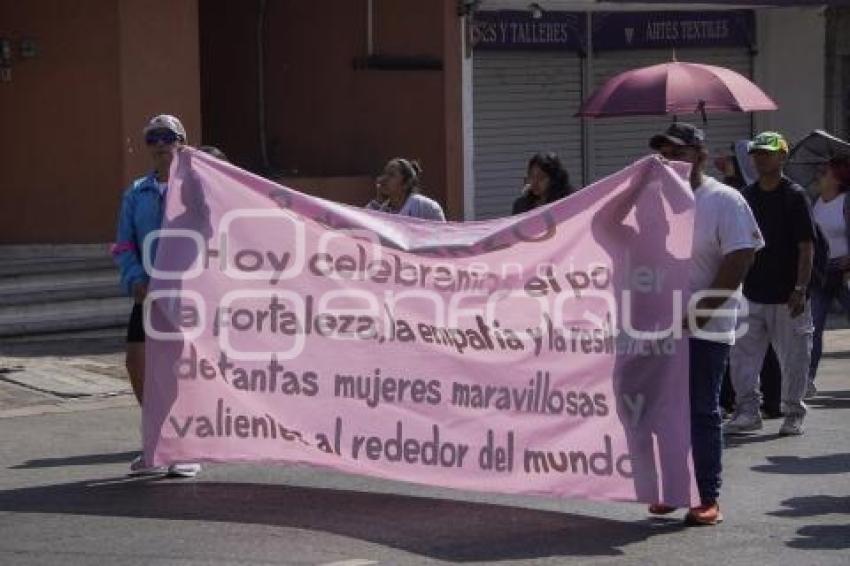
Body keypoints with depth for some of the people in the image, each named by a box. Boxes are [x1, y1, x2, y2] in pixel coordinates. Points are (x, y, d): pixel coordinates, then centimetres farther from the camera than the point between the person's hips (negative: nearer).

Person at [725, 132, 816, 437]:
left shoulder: (795, 196, -6)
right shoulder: (746, 196, 9)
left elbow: (806, 247, -9)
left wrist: (800, 289, -16)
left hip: (787, 297, -4)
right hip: (751, 294, 4)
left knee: (793, 358, 4)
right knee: (743, 356, -1)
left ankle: (793, 414, 15)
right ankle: (747, 409, 4)